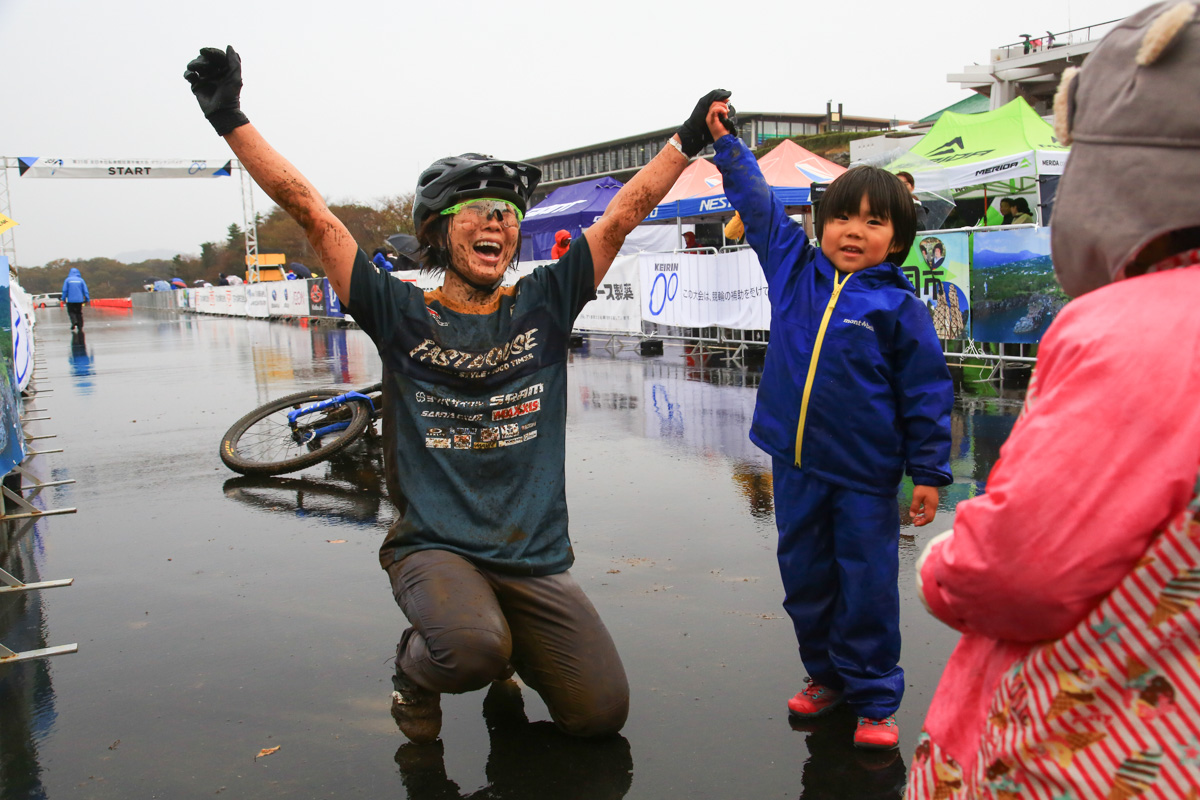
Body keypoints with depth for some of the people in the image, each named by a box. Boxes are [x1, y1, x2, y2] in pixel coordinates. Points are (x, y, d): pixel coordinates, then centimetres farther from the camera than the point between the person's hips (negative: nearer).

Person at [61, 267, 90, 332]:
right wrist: (87, 299, 3)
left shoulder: (68, 280, 0)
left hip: (70, 300, -2)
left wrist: (63, 299, 3)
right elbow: (85, 291, 0)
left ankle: (74, 322, -20)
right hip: (79, 300, 2)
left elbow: (64, 290, -3)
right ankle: (80, 328, 6)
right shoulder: (81, 280, 3)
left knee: (71, 312, 8)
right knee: (79, 313, 9)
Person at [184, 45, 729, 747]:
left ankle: (505, 642, 31)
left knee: (602, 714, 1)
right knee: (473, 651, -34)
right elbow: (309, 209, -2)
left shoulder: (543, 304, 5)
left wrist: (688, 139, 10)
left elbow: (623, 215, 7)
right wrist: (232, 118, -3)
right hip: (435, 548, -3)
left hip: (536, 558, 3)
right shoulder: (401, 314, 0)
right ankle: (420, 668, 5)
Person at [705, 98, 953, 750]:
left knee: (867, 586, 4)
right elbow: (759, 205, 17)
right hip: (795, 463, 4)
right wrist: (727, 145, 19)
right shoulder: (794, 268, 5)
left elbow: (926, 391, -3)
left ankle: (873, 699, 21)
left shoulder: (898, 306, -5)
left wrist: (929, 472, -3)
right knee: (804, 578, 14)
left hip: (864, 474, -4)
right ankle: (826, 674, 34)